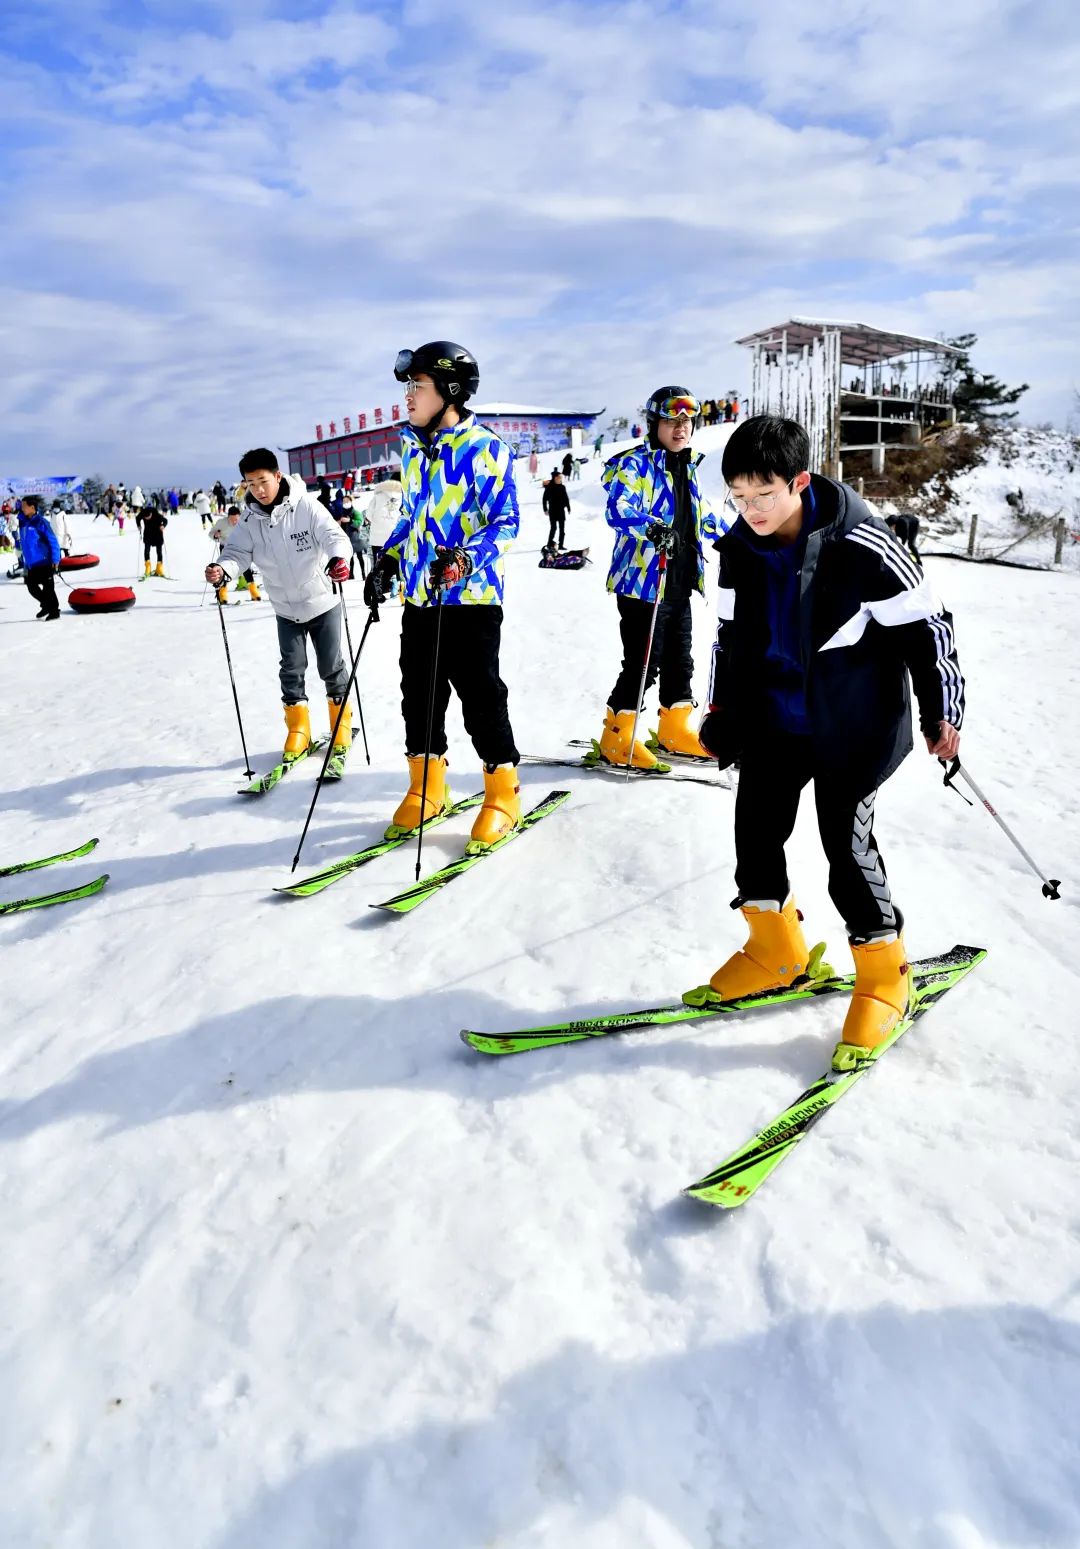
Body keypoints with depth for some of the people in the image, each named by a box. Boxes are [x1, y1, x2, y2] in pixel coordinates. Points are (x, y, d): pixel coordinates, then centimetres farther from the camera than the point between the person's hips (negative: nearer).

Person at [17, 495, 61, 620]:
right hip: (31, 564, 7)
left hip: (44, 562, -7)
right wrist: (25, 562, 19)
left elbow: (53, 541, -13)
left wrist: (55, 560, -17)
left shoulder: (40, 522, -13)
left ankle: (54, 611, 10)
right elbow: (23, 542, 18)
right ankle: (46, 605, 30)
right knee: (31, 587, 12)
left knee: (48, 588, -1)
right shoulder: (23, 522, 8)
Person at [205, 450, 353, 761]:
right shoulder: (249, 519, -6)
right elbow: (237, 552, -11)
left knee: (331, 668, 7)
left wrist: (339, 558, -47)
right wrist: (222, 570, -34)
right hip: (286, 609, 3)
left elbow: (333, 535, -25)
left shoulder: (306, 506, -16)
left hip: (322, 602, -3)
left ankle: (342, 726, 27)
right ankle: (298, 731, 22)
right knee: (291, 671, 7)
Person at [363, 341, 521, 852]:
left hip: (472, 598, -7)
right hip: (419, 597, 7)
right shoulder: (414, 449, 14)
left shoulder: (486, 448, -8)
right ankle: (427, 788, 24)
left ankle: (502, 793, 12)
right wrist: (386, 560, 14)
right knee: (419, 695, 10)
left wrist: (466, 559, -25)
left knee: (480, 699, -2)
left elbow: (505, 522, -11)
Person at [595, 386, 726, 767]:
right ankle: (617, 737, 6)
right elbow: (618, 508, -26)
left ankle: (675, 729, 28)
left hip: (680, 583, 8)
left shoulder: (688, 468, 17)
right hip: (642, 581, -8)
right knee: (642, 664, -6)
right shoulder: (634, 464, -9)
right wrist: (652, 528, -41)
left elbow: (701, 513, 32)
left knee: (679, 660, 14)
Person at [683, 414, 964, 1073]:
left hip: (852, 725, -6)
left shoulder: (860, 546, -20)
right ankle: (776, 951, 28)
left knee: (846, 841, -5)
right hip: (771, 720, 6)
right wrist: (722, 712, 16)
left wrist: (942, 713, -6)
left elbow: (927, 625, -11)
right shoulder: (739, 547, -2)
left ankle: (885, 972, 17)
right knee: (756, 828, 6)